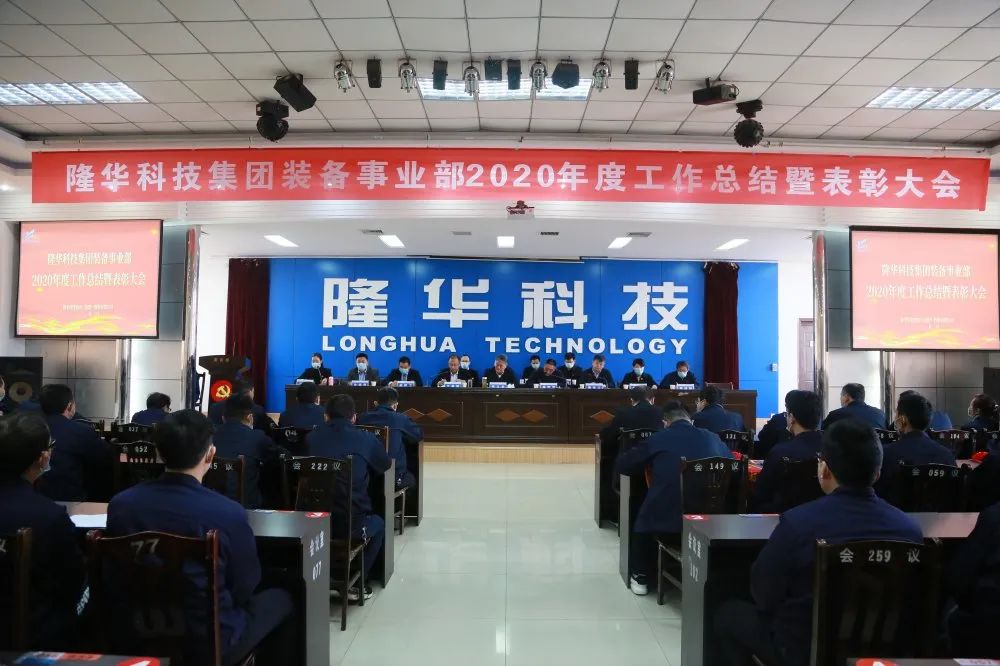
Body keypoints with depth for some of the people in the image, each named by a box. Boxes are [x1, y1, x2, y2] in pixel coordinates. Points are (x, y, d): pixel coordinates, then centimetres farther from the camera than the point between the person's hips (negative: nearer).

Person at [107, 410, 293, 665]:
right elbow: (245, 586, -9)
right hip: (209, 642, -4)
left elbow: (115, 582, 4)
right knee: (280, 598, 19)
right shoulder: (228, 513, -25)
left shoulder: (120, 504, -12)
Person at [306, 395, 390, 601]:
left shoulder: (311, 438, 1)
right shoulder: (366, 439, -5)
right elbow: (385, 465, 15)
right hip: (351, 523, -3)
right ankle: (354, 584, 25)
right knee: (378, 523, 30)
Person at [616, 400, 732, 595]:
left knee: (643, 518, 32)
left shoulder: (658, 439, -2)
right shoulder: (713, 439, 5)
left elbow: (620, 465, 5)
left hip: (665, 521, -3)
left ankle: (641, 576, 38)